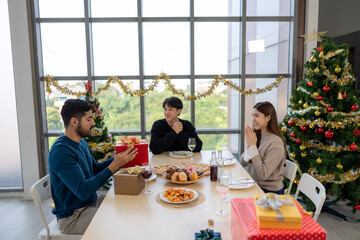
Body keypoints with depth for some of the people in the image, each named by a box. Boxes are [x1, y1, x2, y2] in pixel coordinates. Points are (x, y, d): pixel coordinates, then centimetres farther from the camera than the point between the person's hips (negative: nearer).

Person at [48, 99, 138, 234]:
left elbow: (94, 169, 14)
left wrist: (117, 158, -2)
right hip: (72, 217, -9)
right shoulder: (60, 151, -26)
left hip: (92, 201, 9)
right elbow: (83, 191, -30)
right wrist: (114, 166, -31)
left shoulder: (81, 142, 4)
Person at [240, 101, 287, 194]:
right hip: (255, 185, 6)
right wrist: (249, 145, -14)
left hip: (270, 191, -6)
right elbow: (242, 163, 3)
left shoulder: (276, 142, -21)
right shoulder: (258, 136, 2)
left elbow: (263, 174, -24)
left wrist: (253, 146, -22)